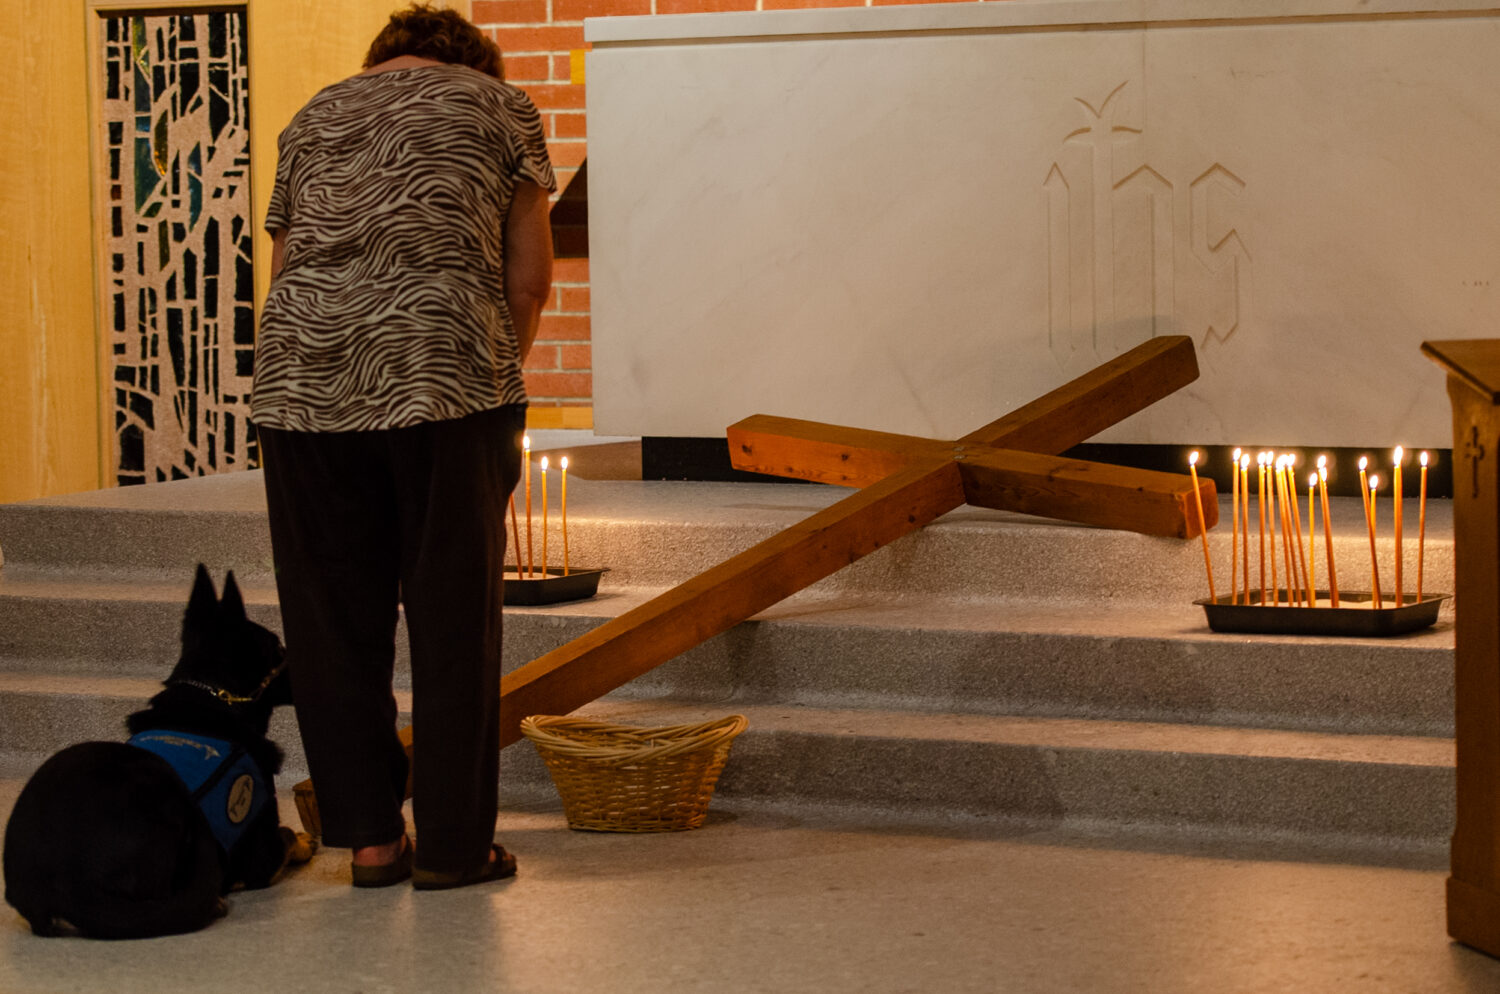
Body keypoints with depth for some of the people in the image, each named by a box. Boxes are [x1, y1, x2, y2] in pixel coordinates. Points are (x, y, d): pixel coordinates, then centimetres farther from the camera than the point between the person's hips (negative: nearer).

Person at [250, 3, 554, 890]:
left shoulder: (313, 119, 25)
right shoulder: (499, 107, 16)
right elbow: (530, 276, 10)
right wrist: (499, 381, 20)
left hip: (302, 376, 3)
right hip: (446, 370, -3)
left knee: (331, 618, 10)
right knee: (453, 617, 4)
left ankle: (369, 834, 14)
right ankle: (454, 843, 9)